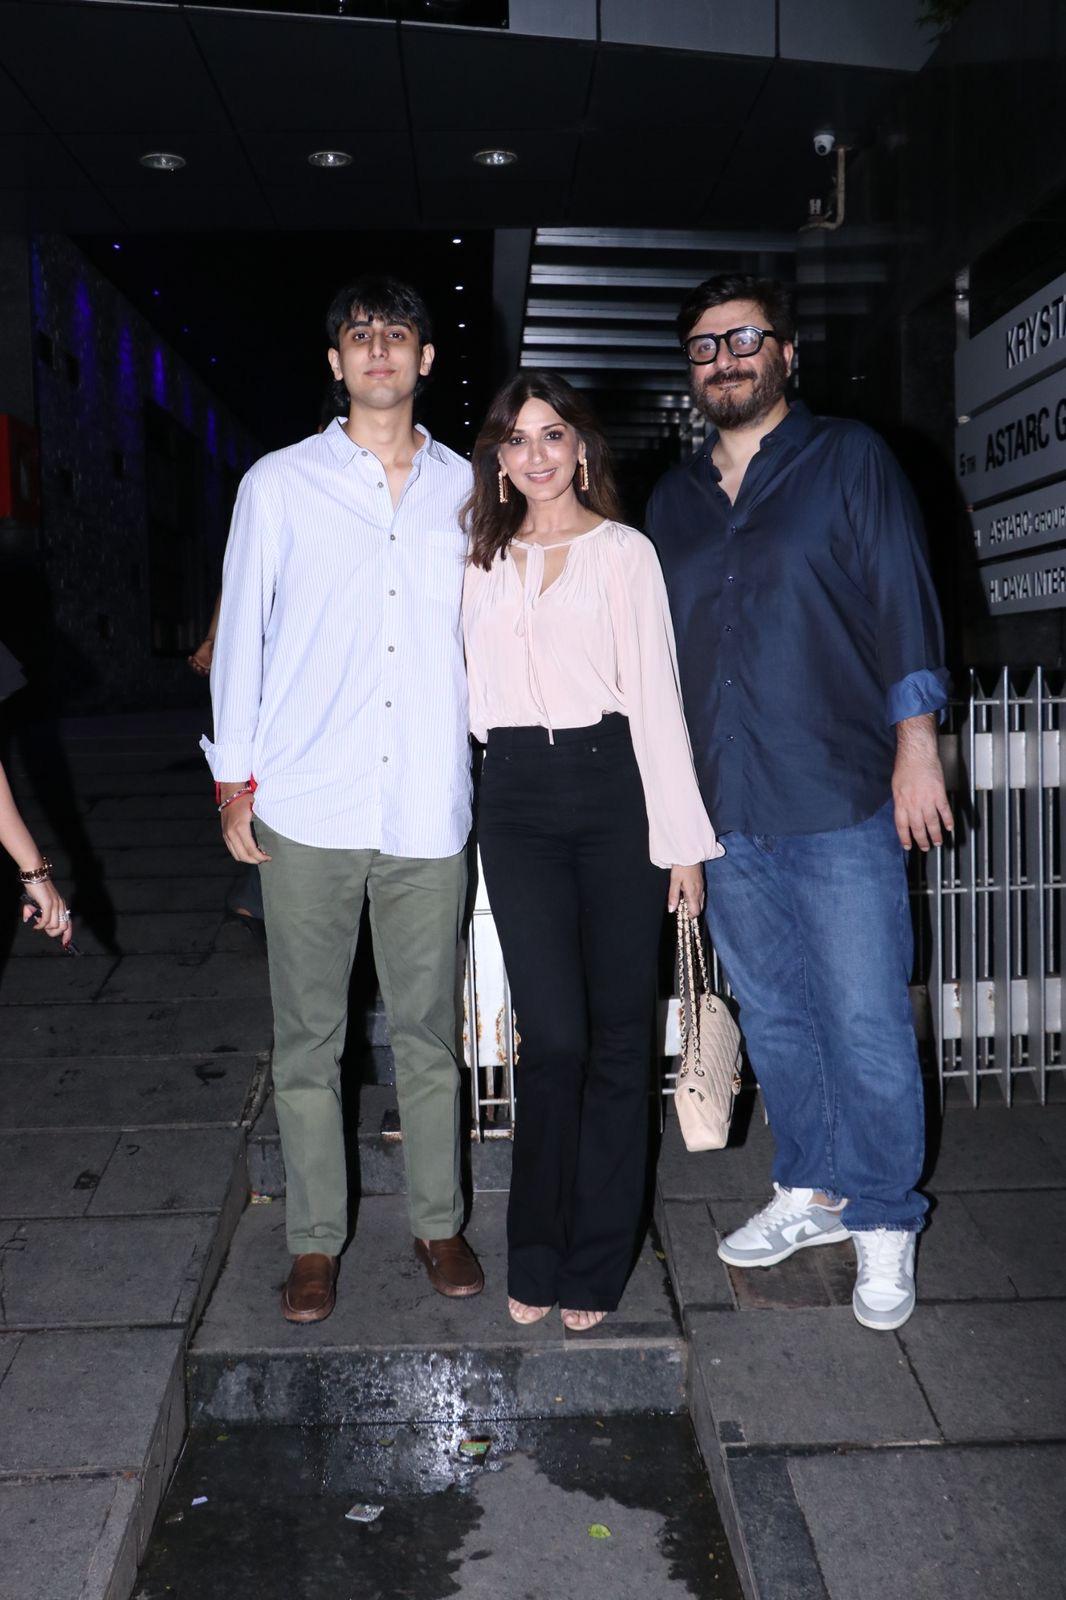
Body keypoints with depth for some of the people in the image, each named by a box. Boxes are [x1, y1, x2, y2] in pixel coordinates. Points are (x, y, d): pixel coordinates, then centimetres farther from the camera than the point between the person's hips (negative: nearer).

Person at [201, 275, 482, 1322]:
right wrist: (233, 777, 1)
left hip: (428, 808, 1)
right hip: (306, 807, -1)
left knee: (427, 1029, 10)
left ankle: (437, 1222, 27)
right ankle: (315, 1239, 23)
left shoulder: (467, 489, 11)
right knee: (307, 1036, 7)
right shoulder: (279, 484, 6)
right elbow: (242, 631, 6)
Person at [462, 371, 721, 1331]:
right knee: (553, 1035, -6)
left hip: (613, 784, -1)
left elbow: (656, 693, -1)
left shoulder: (623, 550, 6)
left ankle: (596, 1263, 17)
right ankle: (537, 1257, 13)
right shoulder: (485, 560, 15)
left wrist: (681, 837, -5)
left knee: (617, 1033, 2)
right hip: (517, 796, 2)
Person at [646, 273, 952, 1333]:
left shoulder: (848, 460, 4)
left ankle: (883, 1225, 18)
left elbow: (904, 606, -1)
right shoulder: (673, 498, 16)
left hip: (841, 804, -4)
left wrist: (915, 745, -8)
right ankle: (809, 1192, 31)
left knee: (865, 1023, 0)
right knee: (773, 1016, 14)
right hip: (727, 810, 5)